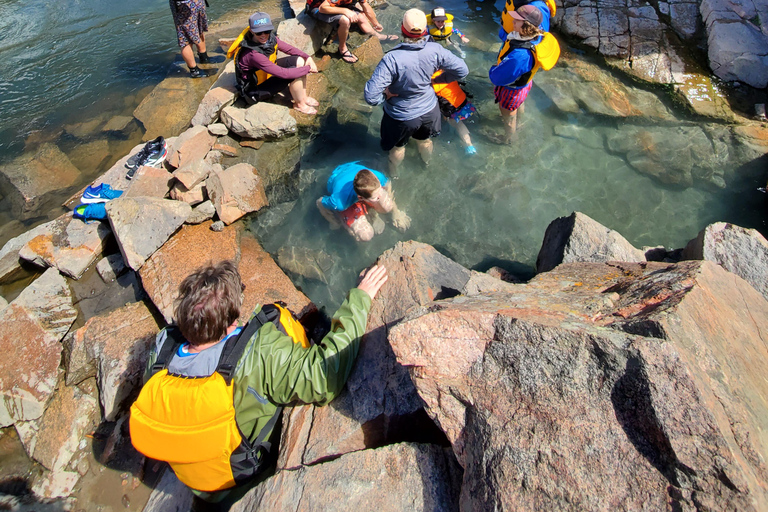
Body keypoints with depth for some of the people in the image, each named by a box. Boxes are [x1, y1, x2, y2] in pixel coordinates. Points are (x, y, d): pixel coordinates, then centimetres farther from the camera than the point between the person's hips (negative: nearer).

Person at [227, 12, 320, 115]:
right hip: (255, 89, -8)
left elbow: (289, 49, -1)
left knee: (299, 60, -4)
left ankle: (303, 97, 6)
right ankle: (299, 104, -1)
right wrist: (308, 69, -29)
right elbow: (283, 73, -37)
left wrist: (308, 58, -15)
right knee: (294, 73, -25)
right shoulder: (252, 54, -36)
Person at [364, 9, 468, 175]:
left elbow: (371, 97, -37)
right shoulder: (435, 50, -23)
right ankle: (426, 162, 65)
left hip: (401, 116, -3)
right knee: (425, 140, 34)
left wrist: (385, 96, -14)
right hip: (429, 109, 3)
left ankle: (393, 172, 56)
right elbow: (462, 70, -11)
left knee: (398, 146, 28)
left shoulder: (392, 58, -35)